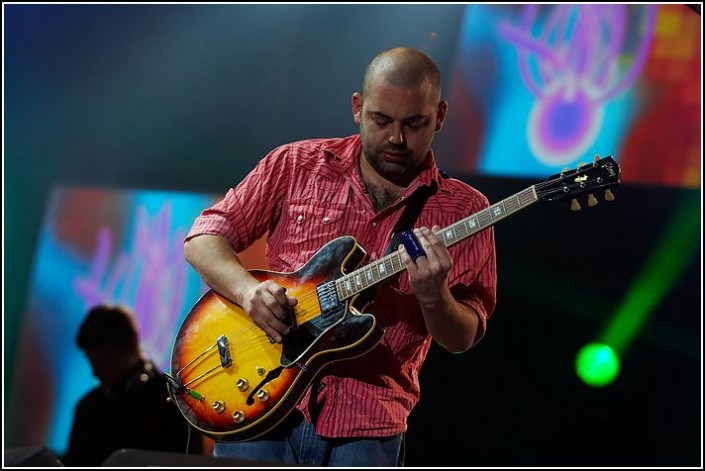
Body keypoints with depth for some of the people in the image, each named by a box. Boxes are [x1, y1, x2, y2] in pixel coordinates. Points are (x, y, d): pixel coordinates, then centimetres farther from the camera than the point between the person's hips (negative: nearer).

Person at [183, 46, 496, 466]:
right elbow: (203, 238, 8)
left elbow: (462, 337, 0)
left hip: (365, 430, 0)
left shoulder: (462, 209, 4)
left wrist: (432, 296, -22)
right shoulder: (298, 164, 7)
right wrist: (248, 289, -12)